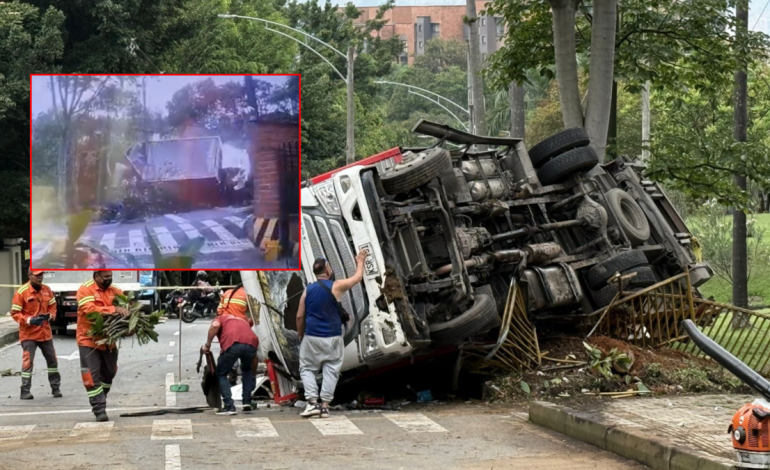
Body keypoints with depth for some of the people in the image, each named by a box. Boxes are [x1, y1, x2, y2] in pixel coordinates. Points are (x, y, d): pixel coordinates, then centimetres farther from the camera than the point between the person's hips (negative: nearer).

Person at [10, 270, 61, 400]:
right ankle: (25, 391, -5)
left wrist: (50, 315, -9)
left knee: (52, 360, 11)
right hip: (28, 333, -5)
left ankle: (56, 388, 23)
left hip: (45, 332, 6)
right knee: (28, 361, -10)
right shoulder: (21, 292, -14)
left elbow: (52, 306, 13)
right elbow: (15, 313, -12)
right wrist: (29, 320, -24)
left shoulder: (47, 290, 2)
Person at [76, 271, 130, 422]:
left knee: (108, 373, 17)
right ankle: (99, 410, -6)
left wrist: (129, 311, -18)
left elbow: (127, 304, 8)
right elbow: (90, 310, -27)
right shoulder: (85, 290, -14)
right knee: (93, 376, -7)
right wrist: (114, 310, -33)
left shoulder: (114, 291, 4)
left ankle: (99, 403, 36)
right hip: (89, 340, -6)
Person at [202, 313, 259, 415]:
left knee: (221, 374, 19)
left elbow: (215, 326, 1)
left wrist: (207, 345, 13)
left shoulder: (220, 318, 32)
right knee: (247, 369, 35)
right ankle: (247, 401, 23)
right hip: (251, 343, 4)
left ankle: (229, 406, 5)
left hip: (233, 343, -4)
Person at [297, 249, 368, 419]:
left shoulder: (308, 290, 3)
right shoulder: (336, 286, -6)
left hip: (312, 337, 2)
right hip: (333, 338, -2)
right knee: (331, 371, 6)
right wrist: (360, 261, 25)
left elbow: (300, 317, 5)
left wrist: (301, 336, 18)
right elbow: (358, 277, 8)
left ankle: (313, 403, -4)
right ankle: (325, 406, 1)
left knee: (307, 369, 11)